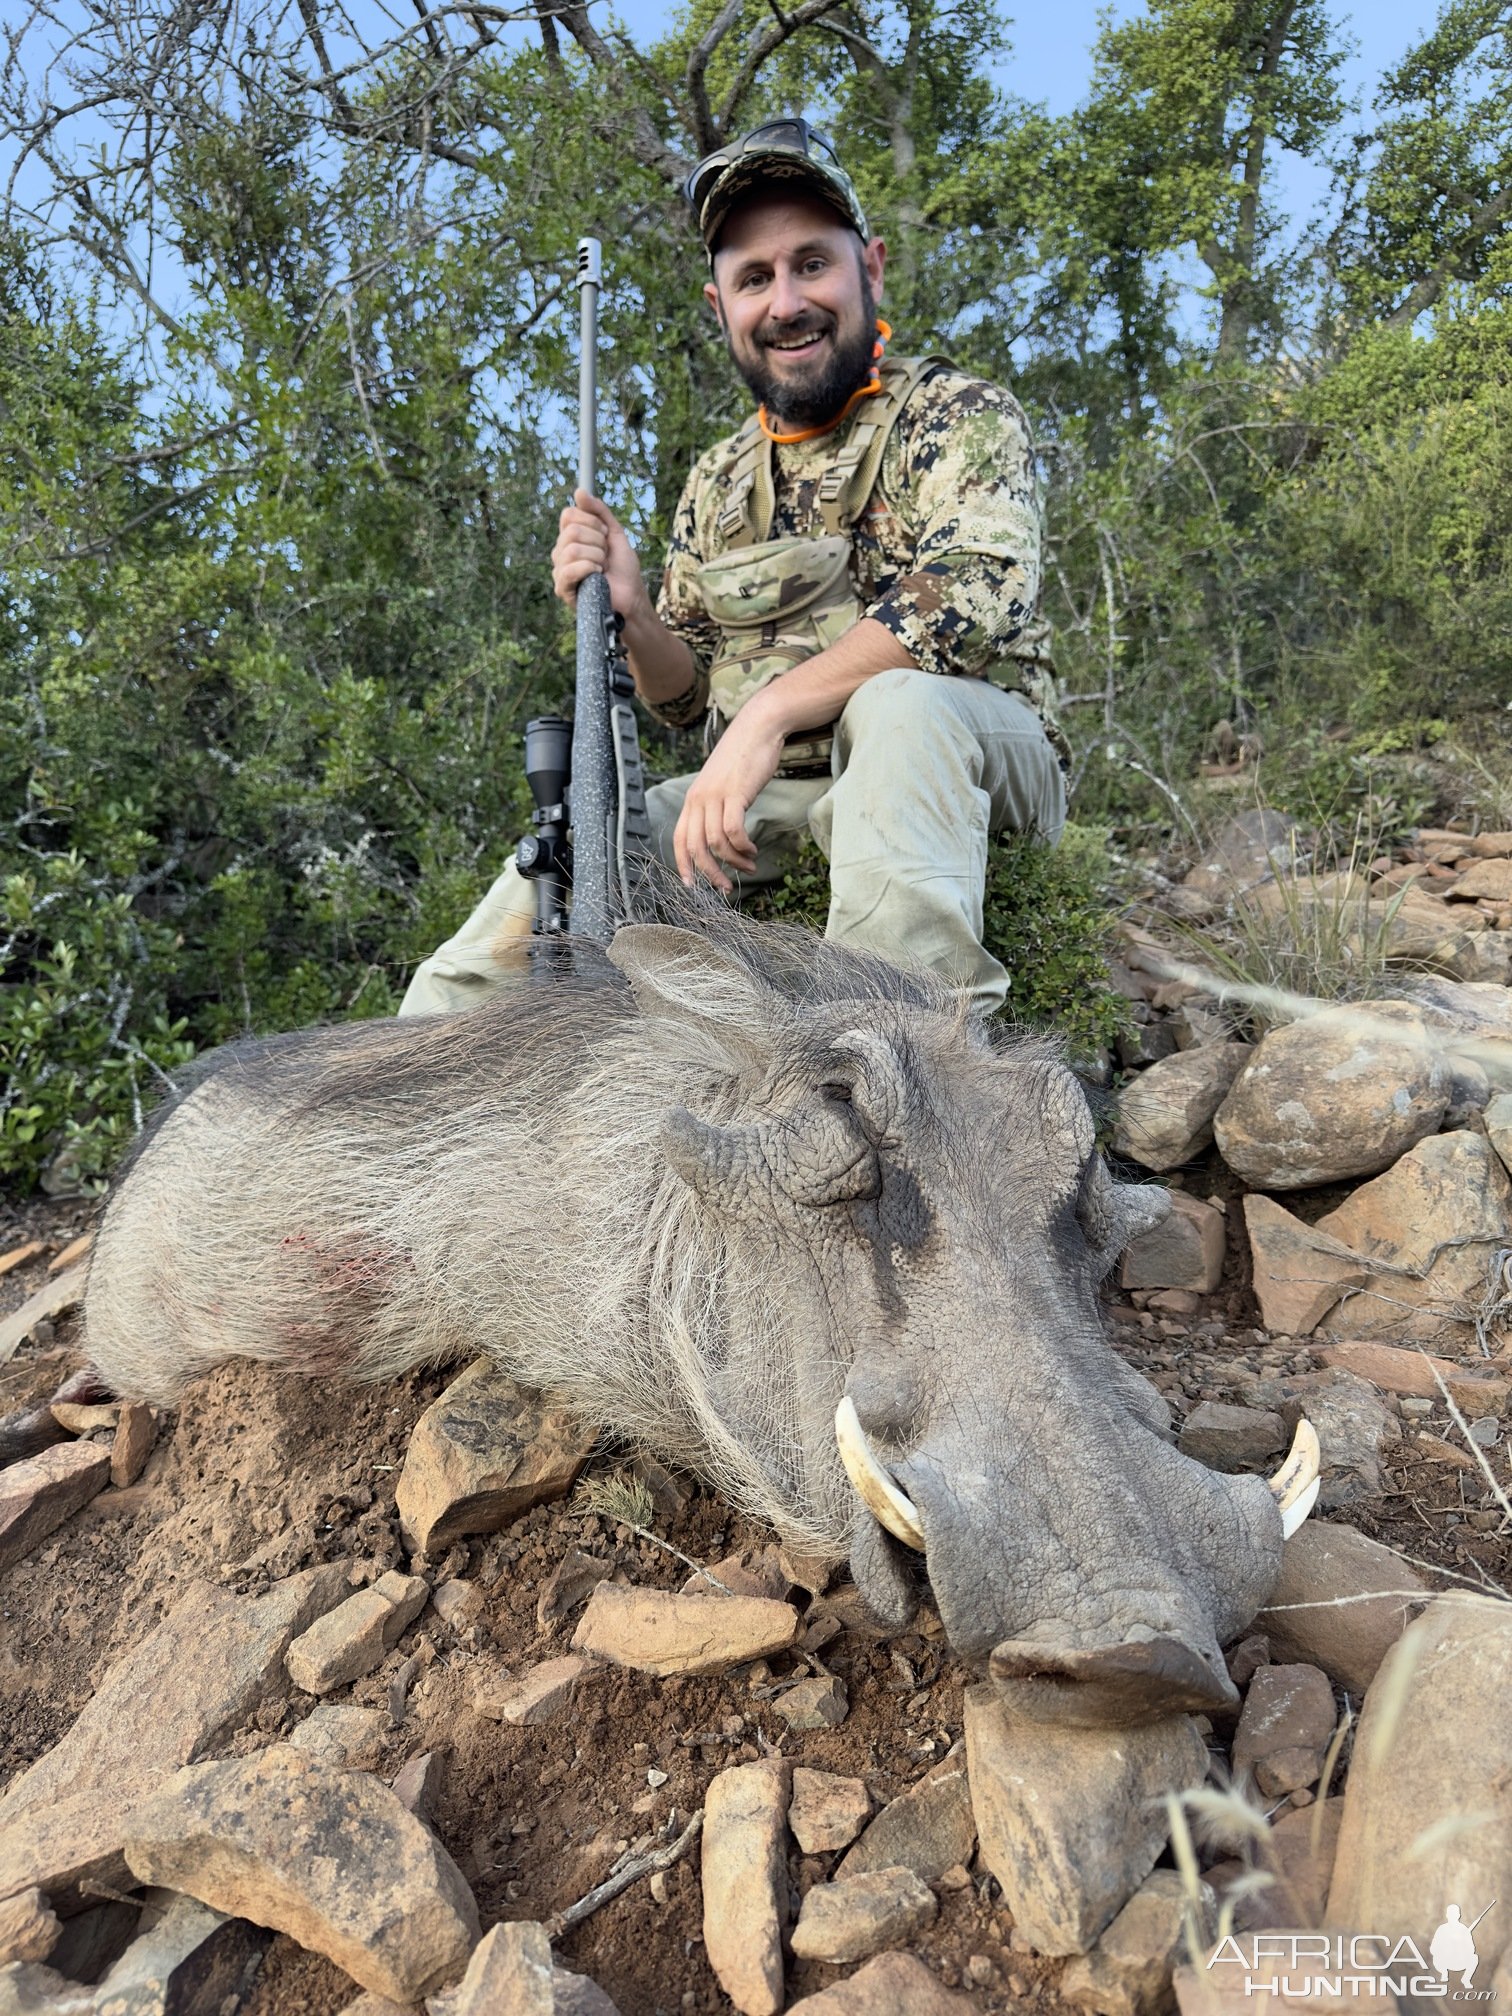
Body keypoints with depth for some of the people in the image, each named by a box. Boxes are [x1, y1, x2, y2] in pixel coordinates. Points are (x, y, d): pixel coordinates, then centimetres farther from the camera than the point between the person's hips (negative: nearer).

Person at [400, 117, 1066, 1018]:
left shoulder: (962, 414, -1)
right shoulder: (717, 483, 14)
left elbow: (972, 598, -22)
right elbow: (689, 700, 14)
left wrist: (768, 713, -27)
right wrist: (632, 612, -8)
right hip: (765, 799, 4)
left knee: (897, 704, -36)